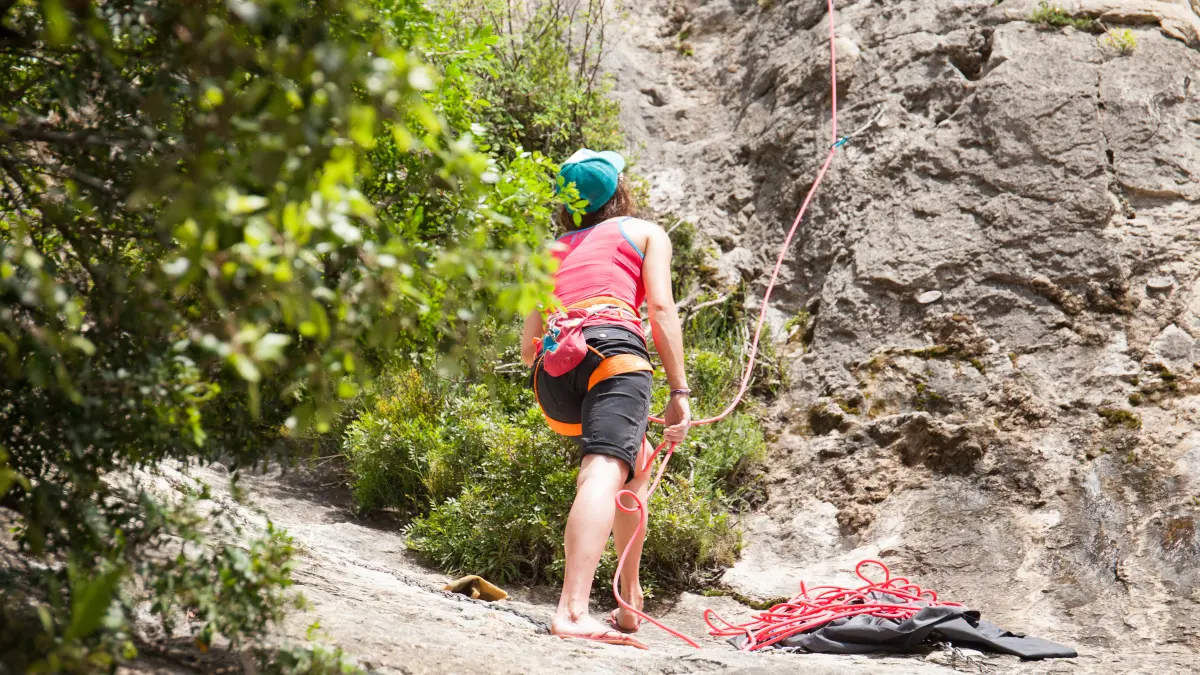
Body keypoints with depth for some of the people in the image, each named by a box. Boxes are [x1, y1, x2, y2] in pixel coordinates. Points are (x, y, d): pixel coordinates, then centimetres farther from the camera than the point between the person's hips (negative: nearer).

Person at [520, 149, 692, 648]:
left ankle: (630, 600, 26)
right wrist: (679, 392, 1)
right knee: (605, 471, -22)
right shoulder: (645, 233, 22)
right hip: (613, 349, -5)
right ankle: (572, 611, -43)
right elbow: (661, 309, 4)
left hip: (551, 368, 5)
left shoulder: (553, 251, 32)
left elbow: (528, 347, 25)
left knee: (636, 464, 27)